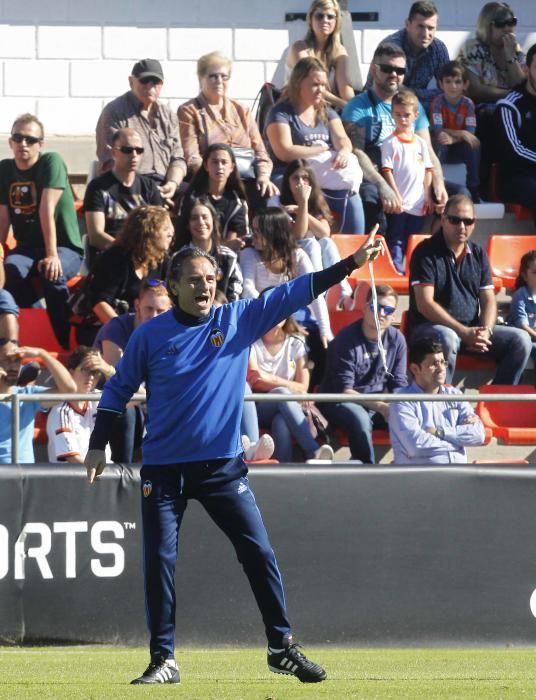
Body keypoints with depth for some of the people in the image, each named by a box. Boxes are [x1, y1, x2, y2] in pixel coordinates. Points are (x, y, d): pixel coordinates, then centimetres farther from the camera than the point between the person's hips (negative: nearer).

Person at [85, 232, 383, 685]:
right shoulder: (150, 335, -2)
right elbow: (119, 390, 8)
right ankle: (163, 660, 6)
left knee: (259, 553, -4)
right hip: (164, 468, -1)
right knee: (159, 562, -2)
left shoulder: (240, 319, 1)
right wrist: (98, 445, 4)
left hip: (223, 465, 1)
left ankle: (282, 648, 4)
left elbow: (297, 292, -3)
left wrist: (353, 263, -9)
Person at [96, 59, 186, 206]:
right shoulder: (114, 112, 3)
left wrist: (172, 183, -7)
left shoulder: (168, 115, 21)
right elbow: (111, 162, -6)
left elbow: (177, 158, 18)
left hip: (163, 184, 6)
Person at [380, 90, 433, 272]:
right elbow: (387, 171, -7)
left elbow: (427, 171, 11)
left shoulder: (420, 143, 10)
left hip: (418, 203, 4)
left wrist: (428, 197, 4)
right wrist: (397, 196, -13)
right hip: (399, 203, -4)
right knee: (396, 242, -3)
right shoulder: (390, 143, -3)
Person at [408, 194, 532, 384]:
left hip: (472, 329, 6)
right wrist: (464, 332, -21)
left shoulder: (478, 254, 12)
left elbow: (488, 300, 10)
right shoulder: (426, 252, -7)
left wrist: (485, 332, -12)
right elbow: (425, 304, -15)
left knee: (520, 340, -11)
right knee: (446, 338, -40)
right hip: (430, 327, -6)